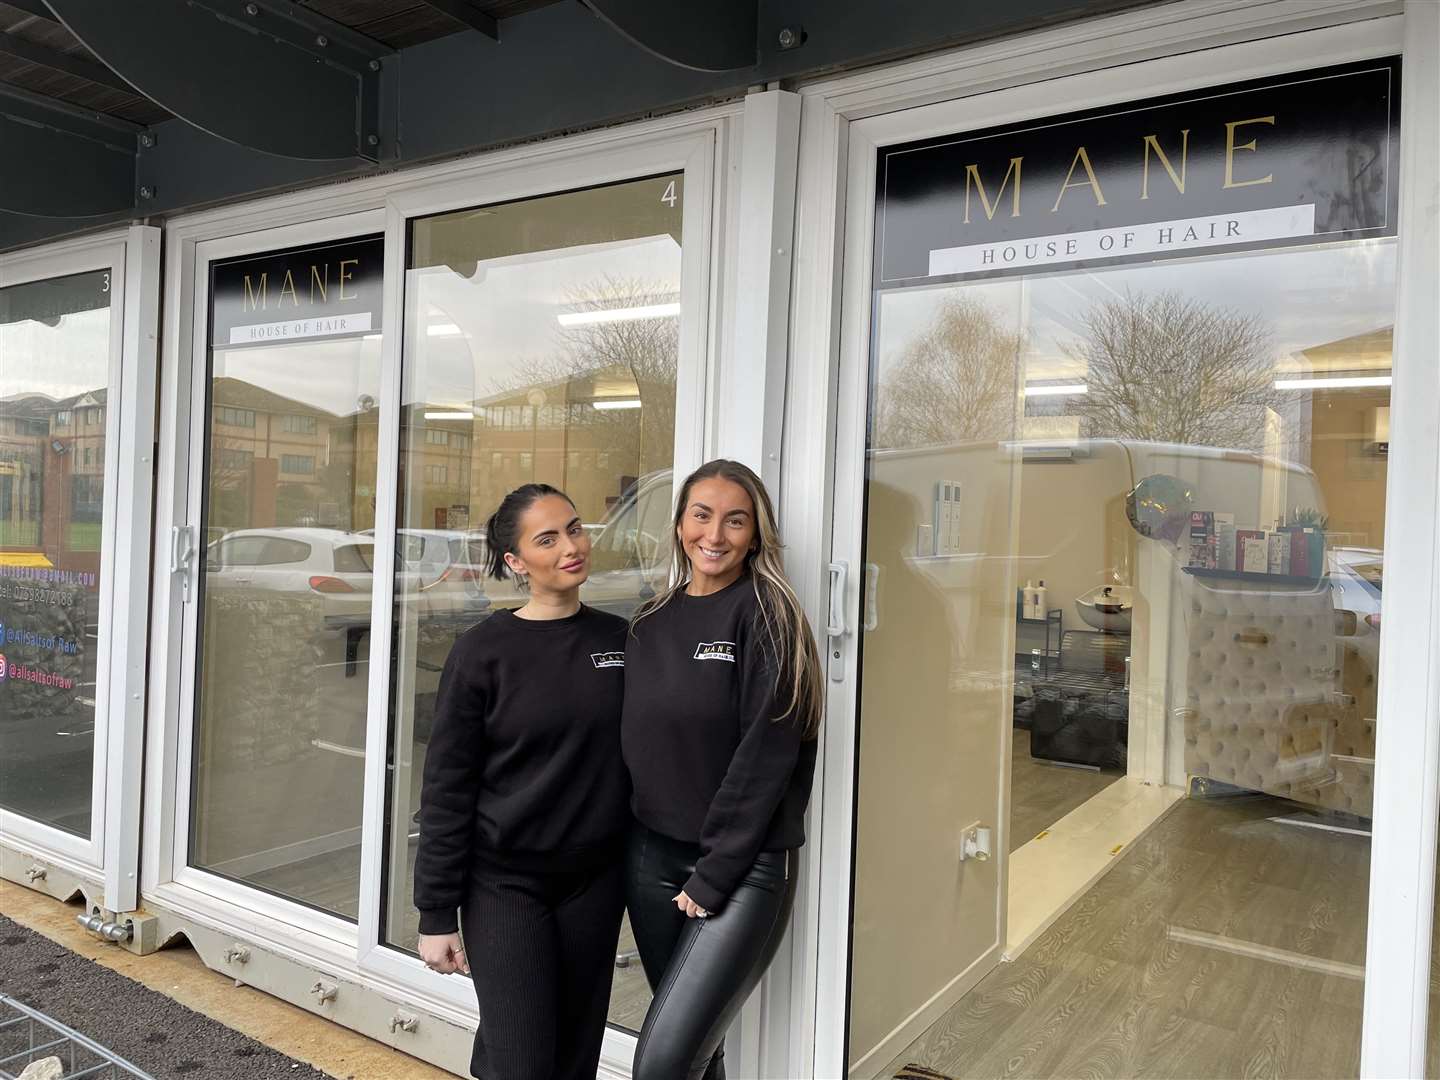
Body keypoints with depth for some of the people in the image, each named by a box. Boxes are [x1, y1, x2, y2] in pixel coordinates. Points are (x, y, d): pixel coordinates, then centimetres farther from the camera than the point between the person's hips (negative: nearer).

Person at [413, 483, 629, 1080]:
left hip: (595, 880, 4)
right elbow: (447, 789, -7)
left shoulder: (619, 639, 1)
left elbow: (634, 761, 8)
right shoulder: (483, 650, -9)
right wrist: (437, 914, -6)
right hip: (505, 881, -3)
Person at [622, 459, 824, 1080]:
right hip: (650, 857, 5)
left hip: (744, 868, -5)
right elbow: (634, 745, 13)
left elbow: (765, 756, -14)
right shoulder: (650, 624, 8)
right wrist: (630, 844, 6)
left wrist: (713, 877, -14)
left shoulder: (765, 616, -10)